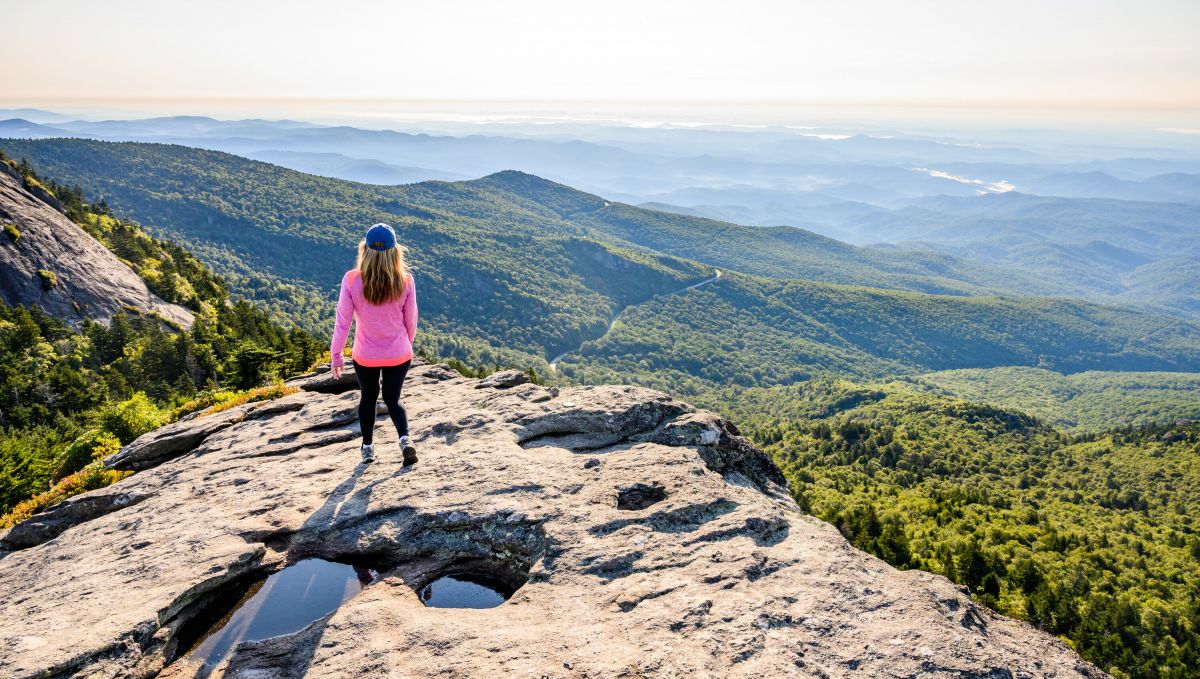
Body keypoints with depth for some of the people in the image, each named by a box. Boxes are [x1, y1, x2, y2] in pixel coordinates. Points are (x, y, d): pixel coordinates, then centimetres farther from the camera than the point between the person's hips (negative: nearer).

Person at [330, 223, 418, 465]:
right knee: (392, 399, 18)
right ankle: (405, 438, -5)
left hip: (365, 356, 0)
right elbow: (411, 321, -2)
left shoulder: (352, 280, -16)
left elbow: (342, 322, -10)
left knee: (368, 398, 25)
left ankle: (368, 447, 35)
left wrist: (336, 355, 2)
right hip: (399, 355, 0)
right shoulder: (405, 281, -13)